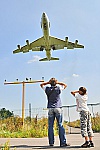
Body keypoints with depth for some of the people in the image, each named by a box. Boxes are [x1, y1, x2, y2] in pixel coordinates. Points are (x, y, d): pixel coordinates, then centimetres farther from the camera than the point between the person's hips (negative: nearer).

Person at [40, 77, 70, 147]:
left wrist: (48, 82, 10)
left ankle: (51, 142, 4)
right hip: (58, 108, -1)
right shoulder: (58, 88, -1)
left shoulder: (47, 89, 3)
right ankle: (63, 142, -4)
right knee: (60, 125, -2)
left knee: (50, 126, 4)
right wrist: (58, 83, 10)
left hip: (50, 108, 2)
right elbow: (65, 85, 18)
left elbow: (41, 85, 22)